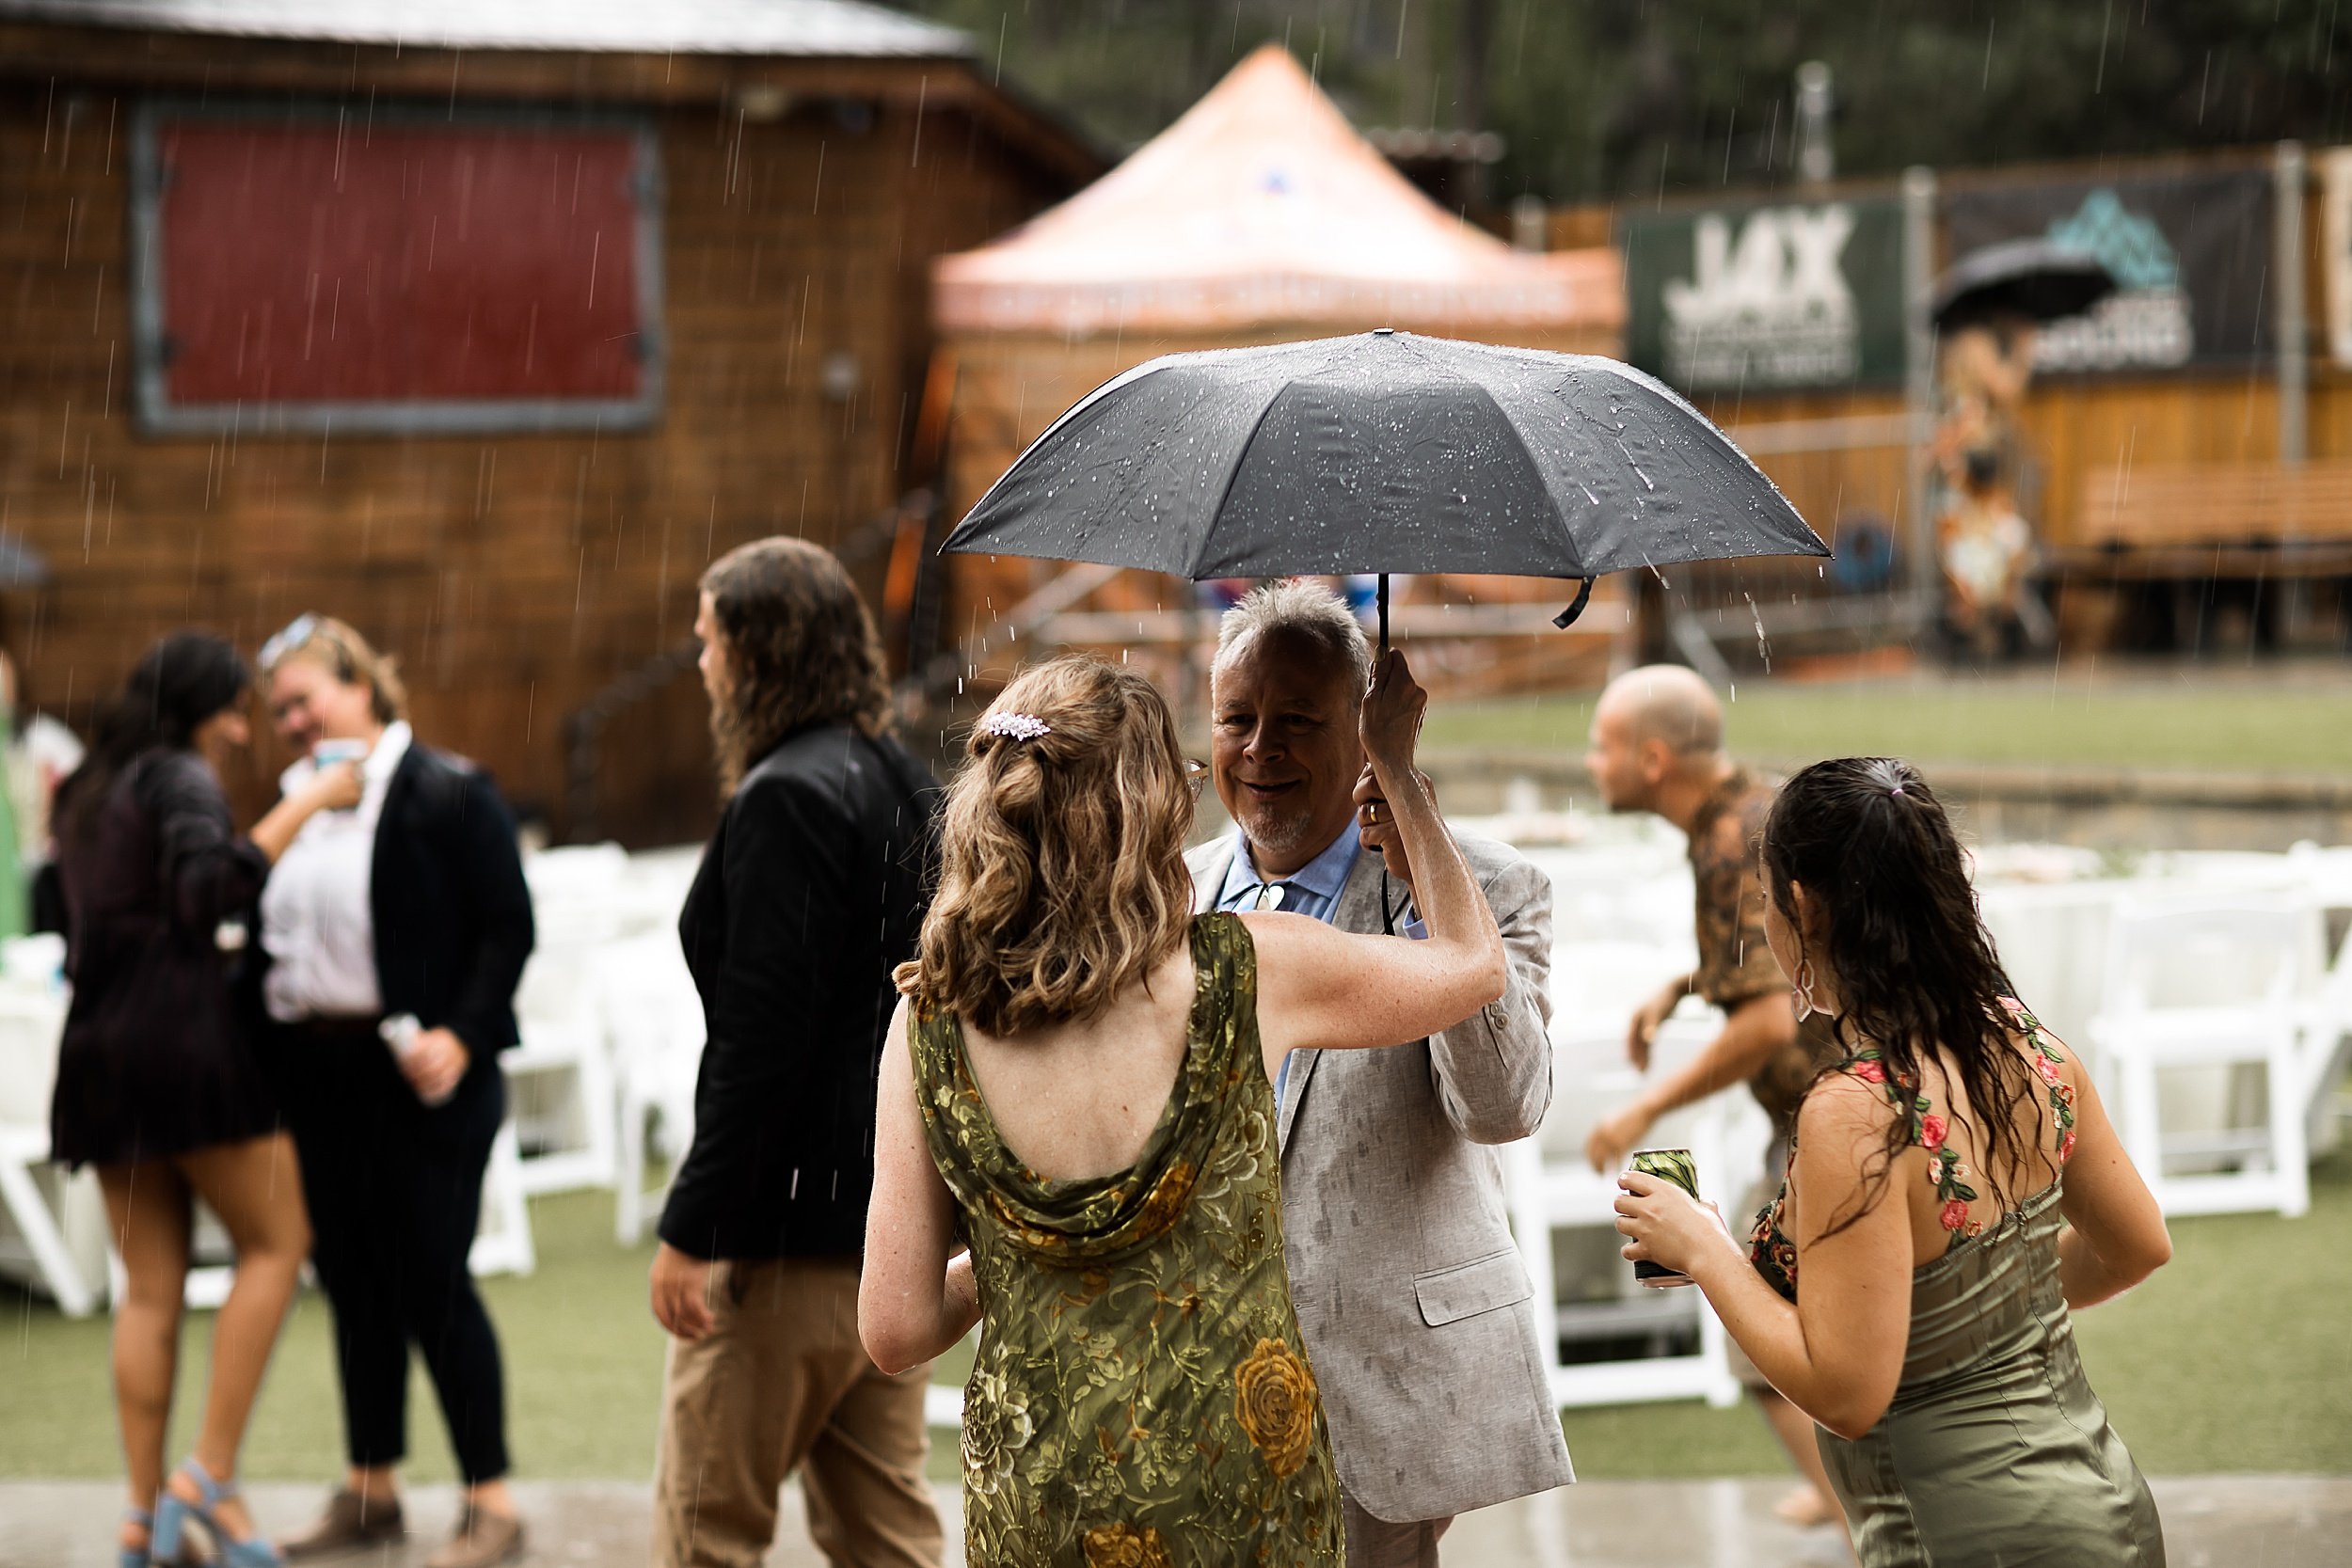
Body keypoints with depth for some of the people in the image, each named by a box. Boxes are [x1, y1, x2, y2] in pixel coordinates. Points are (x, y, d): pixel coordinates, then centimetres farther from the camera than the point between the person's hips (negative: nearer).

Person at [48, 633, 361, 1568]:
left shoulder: (85, 793, 20)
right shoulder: (180, 780, -6)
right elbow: (209, 889, -24)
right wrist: (301, 806, -19)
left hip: (98, 1046, 8)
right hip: (182, 1035, -8)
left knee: (151, 1289, 8)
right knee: (277, 1242, 2)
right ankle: (211, 1473, -6)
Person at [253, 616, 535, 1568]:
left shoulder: (449, 795, -7)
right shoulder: (298, 805, 14)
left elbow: (508, 930, -9)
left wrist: (462, 1037, -19)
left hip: (417, 1079, -7)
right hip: (317, 1077, 7)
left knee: (432, 1282, -5)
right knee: (353, 1283, 12)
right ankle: (370, 1491, 22)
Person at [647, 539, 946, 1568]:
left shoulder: (785, 799, -16)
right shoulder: (907, 785, 12)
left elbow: (763, 1039, -21)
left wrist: (690, 1226, -18)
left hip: (795, 1229, -9)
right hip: (897, 1213, 9)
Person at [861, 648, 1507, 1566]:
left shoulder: (930, 1022, -10)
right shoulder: (1248, 975, -15)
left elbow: (896, 1330, -7)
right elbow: (1475, 963, 5)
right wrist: (1397, 766, 16)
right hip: (1235, 1492, -2)